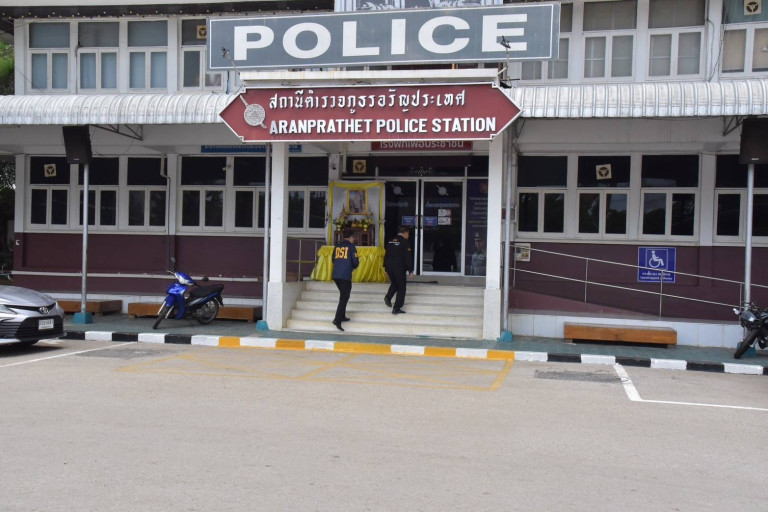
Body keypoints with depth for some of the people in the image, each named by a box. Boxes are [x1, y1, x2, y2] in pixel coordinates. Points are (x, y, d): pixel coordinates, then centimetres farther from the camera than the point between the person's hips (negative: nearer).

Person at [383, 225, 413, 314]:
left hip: (389, 267, 6)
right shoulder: (405, 242, -8)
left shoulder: (390, 241, 10)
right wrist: (410, 270, -6)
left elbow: (386, 255, 14)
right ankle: (397, 308, 0)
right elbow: (408, 257, -11)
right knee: (401, 288, 4)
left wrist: (386, 267, 20)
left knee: (394, 284, 26)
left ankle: (388, 297, 1)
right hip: (399, 268, -6)